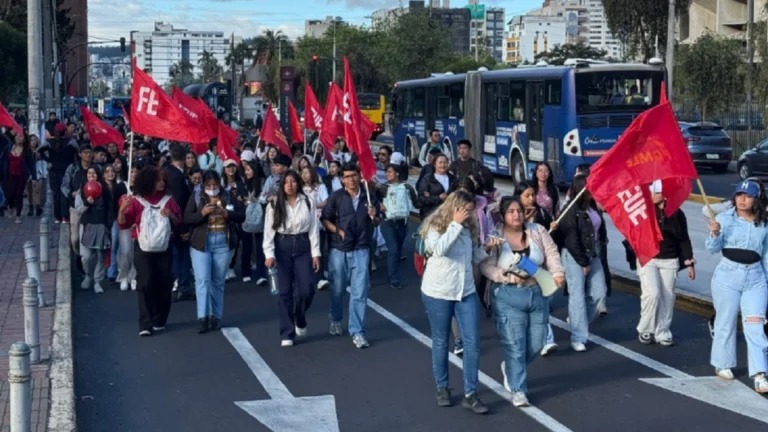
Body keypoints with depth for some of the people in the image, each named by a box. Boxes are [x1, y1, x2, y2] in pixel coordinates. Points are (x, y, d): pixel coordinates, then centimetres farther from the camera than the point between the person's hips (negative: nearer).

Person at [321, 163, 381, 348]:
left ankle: (357, 332, 0)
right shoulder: (336, 197, -1)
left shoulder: (369, 197, 4)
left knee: (359, 292, -4)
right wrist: (338, 230, -11)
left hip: (361, 250, 0)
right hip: (339, 249, 0)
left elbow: (377, 223, 13)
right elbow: (325, 219, 3)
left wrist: (374, 217, -8)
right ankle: (335, 320, 37)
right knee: (337, 289, 13)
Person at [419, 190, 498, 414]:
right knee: (441, 342, 9)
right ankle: (442, 388, 25)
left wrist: (487, 248, -3)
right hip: (438, 293, -4)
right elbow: (438, 249, -28)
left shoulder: (468, 228, 8)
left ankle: (470, 394, 3)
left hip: (466, 292, 4)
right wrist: (455, 224, -23)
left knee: (472, 342, -2)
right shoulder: (435, 225, -8)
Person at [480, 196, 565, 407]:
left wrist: (558, 273, -13)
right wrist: (510, 277, -20)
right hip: (508, 297, -4)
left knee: (536, 344, 9)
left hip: (537, 293, 4)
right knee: (515, 345, -6)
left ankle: (510, 368, 37)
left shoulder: (537, 231, 4)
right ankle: (517, 390, 8)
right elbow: (486, 266, -10)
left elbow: (552, 253, 4)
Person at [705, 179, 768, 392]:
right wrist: (715, 234, -26)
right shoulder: (725, 218, -5)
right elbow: (712, 249, -7)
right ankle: (723, 364, 25)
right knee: (726, 323, 8)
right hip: (728, 276, -1)